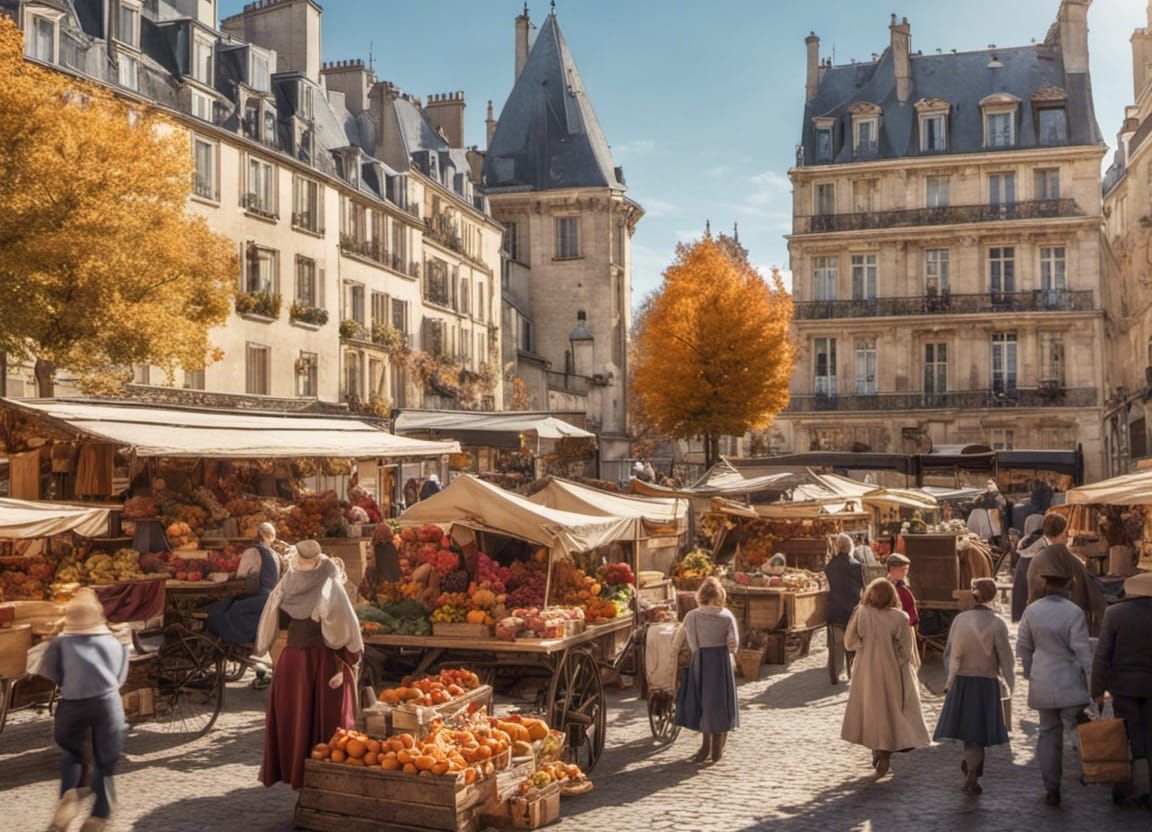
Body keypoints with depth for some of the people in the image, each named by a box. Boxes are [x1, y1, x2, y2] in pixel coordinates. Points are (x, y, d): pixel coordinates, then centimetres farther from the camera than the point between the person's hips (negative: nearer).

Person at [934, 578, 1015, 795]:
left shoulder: (959, 620, -3)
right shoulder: (997, 624, -12)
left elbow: (949, 653, 3)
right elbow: (1005, 658, -8)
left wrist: (951, 678, 15)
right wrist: (1010, 685, 4)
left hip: (961, 681, 3)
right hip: (986, 683, -3)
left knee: (968, 727, 18)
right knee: (979, 731, 6)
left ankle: (970, 765, 27)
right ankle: (972, 774, 5)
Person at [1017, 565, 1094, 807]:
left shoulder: (1032, 610, -1)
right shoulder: (1073, 613, -14)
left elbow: (1023, 646, 6)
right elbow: (1083, 651, -14)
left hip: (1042, 682, 4)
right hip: (1069, 684, -4)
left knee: (1049, 733, 11)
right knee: (1078, 730, 5)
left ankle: (1051, 789, 13)